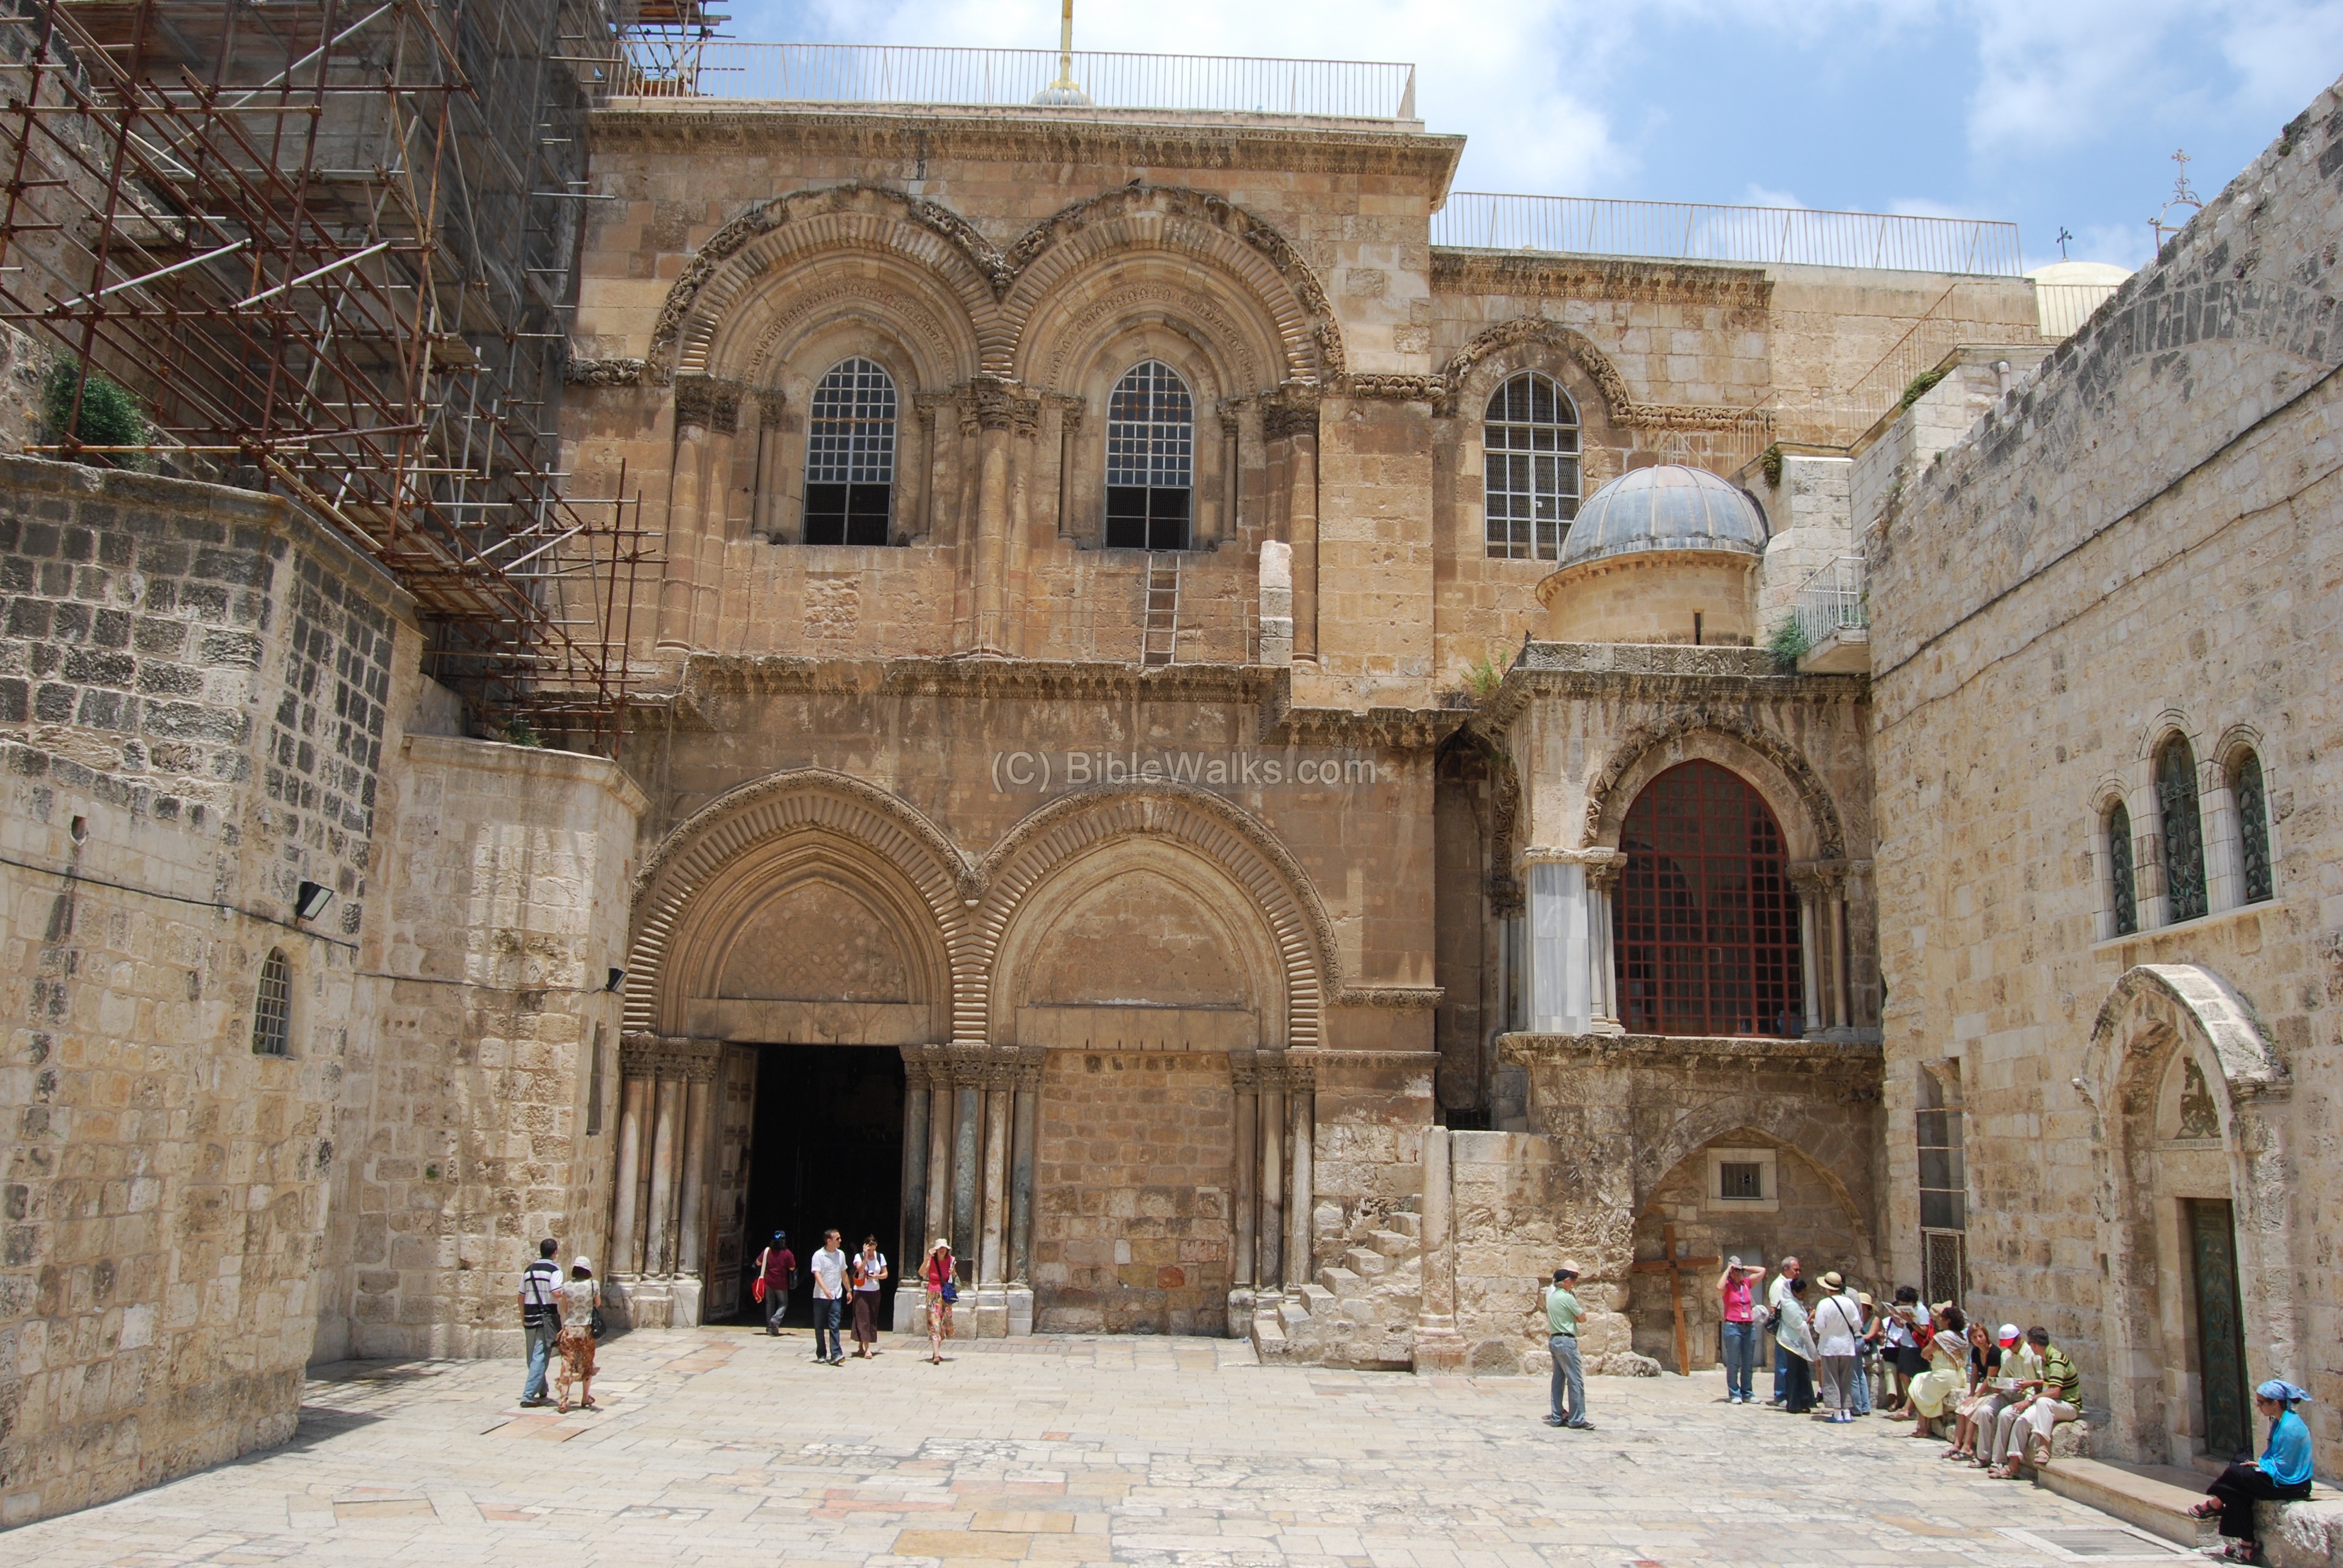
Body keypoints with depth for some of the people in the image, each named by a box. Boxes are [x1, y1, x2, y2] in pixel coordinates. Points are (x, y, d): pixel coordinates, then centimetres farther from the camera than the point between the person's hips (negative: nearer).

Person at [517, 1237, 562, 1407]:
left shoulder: (529, 1270, 12)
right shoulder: (554, 1269, -8)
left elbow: (521, 1296, 14)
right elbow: (556, 1293, -20)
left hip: (530, 1318, 6)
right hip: (547, 1317, -6)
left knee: (533, 1358, 16)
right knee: (540, 1358, -4)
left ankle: (542, 1393, 29)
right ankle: (528, 1396, -10)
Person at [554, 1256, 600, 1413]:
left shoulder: (566, 1287, -4)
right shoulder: (593, 1285, -8)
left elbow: (565, 1309, 6)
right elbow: (598, 1304, 7)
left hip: (569, 1330, 0)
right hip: (586, 1330, 0)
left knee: (567, 1365, 2)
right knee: (587, 1365, 16)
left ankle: (564, 1401, -7)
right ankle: (585, 1399, 27)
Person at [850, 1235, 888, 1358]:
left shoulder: (880, 1257, 4)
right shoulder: (859, 1256, -5)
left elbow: (885, 1274, 6)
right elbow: (860, 1270, -22)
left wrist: (877, 1276, -13)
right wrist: (866, 1256, -25)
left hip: (874, 1292, 4)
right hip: (861, 1292, -4)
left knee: (872, 1319, 6)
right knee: (863, 1319, -10)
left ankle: (861, 1346, 18)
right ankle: (867, 1348, -14)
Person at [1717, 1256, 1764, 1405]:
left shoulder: (1747, 1283, 12)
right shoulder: (1727, 1285, -1)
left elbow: (1762, 1270, 15)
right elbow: (1719, 1288, -25)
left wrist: (1745, 1268, 10)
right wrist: (1727, 1271, -14)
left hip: (1749, 1327, 5)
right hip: (1733, 1327, -5)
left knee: (1748, 1363, 9)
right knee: (1734, 1363, -2)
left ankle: (1746, 1394, 17)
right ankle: (1734, 1394, 2)